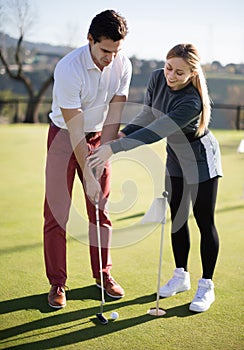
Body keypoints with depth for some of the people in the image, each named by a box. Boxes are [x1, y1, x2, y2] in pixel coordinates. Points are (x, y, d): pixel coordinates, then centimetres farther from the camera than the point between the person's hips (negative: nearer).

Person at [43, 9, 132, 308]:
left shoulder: (123, 66, -13)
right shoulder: (68, 69, -28)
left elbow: (113, 116, -9)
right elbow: (75, 131, -26)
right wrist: (87, 175, -25)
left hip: (100, 137, 4)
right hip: (64, 137, -4)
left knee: (101, 210, 6)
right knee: (56, 212, -4)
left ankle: (103, 274, 19)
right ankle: (57, 283, 5)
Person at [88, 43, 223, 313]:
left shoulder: (192, 102, -35)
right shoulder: (157, 78, -13)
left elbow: (154, 133, -39)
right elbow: (147, 115, 3)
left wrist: (114, 148, -41)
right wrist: (120, 135, -9)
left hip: (202, 162, -7)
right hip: (176, 160, 7)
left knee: (205, 223, 2)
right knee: (177, 218, 14)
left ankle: (206, 286, 14)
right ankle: (181, 276, 28)